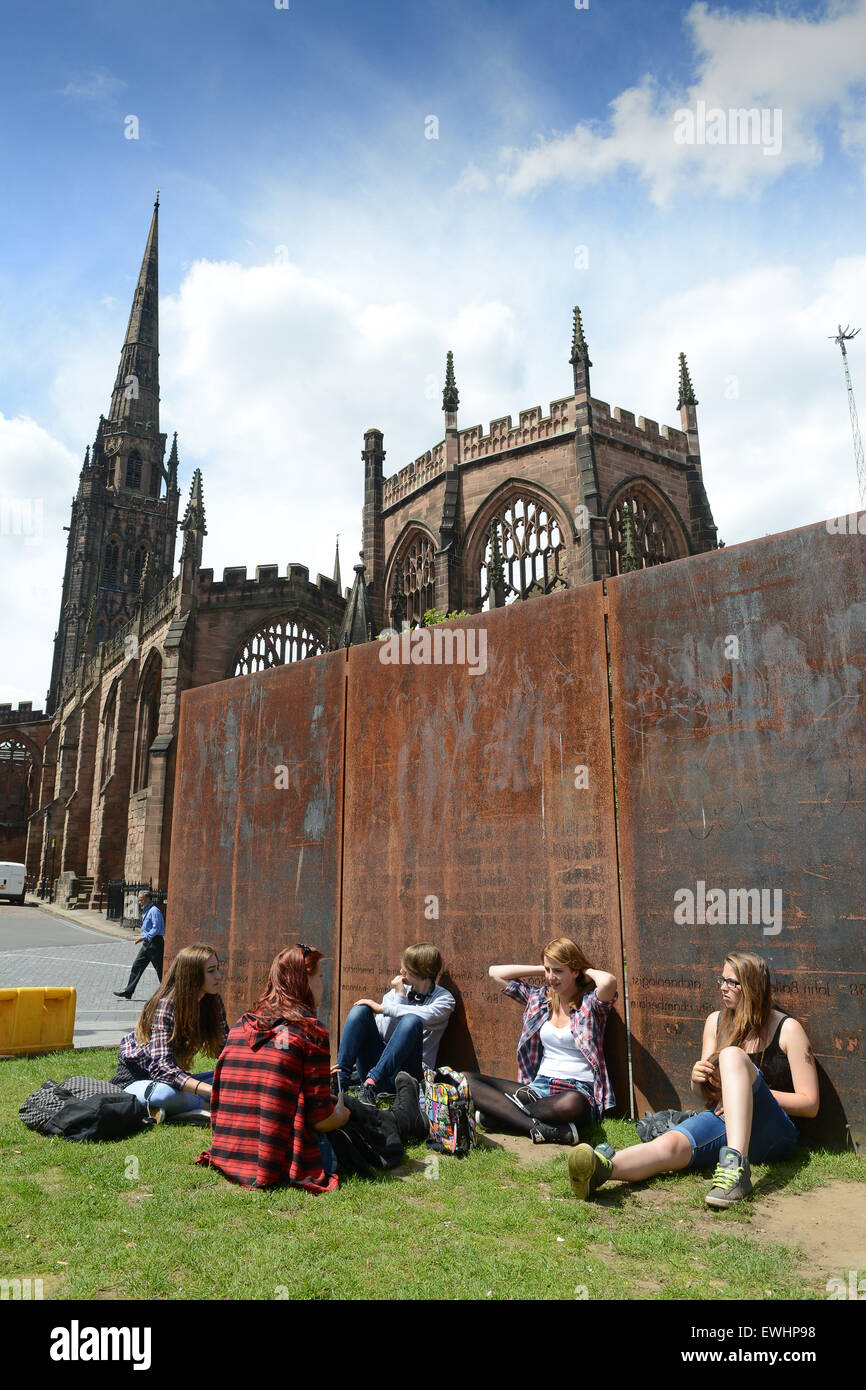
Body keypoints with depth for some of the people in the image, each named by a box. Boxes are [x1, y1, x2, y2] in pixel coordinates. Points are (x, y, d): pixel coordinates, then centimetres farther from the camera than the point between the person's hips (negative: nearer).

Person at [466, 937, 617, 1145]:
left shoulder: (590, 1003, -2)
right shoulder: (539, 998, 13)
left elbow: (608, 981, -27)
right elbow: (495, 972, 16)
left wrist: (588, 971, -5)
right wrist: (542, 969, 13)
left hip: (578, 1090, -5)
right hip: (538, 1087, 5)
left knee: (571, 1103, -44)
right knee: (466, 1080, -15)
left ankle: (502, 1113, -22)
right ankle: (537, 1128, -30)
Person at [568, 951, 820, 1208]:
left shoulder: (788, 1029, 0)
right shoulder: (716, 1021, 14)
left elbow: (810, 1103, -1)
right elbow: (701, 1091, 18)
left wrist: (750, 1091, -10)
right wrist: (697, 1078, -7)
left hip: (773, 1134, -3)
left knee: (732, 1055, -32)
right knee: (669, 1144, -32)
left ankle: (736, 1166, -47)